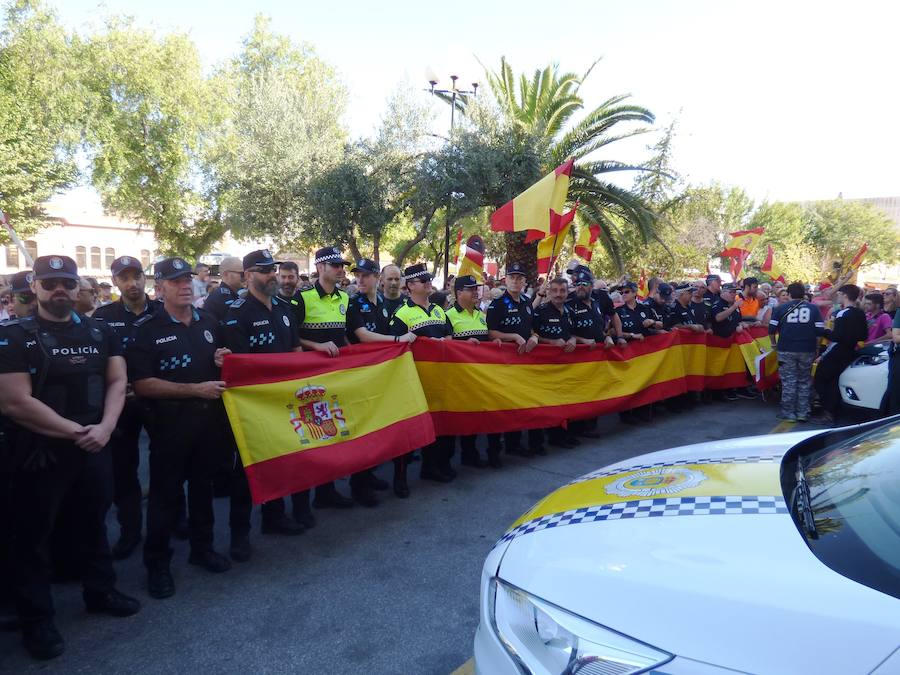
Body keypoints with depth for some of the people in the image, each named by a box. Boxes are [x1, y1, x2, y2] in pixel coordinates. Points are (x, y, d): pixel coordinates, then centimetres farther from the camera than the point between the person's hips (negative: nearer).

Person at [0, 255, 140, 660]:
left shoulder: (99, 332, 5)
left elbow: (117, 381, 3)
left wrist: (104, 427, -14)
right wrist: (75, 431, -16)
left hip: (95, 448, 4)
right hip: (40, 453, -4)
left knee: (94, 523, 18)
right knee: (34, 535, 8)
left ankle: (101, 592, 35)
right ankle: (36, 620, 23)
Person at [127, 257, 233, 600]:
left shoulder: (209, 322, 8)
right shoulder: (147, 330, -8)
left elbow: (222, 363, 20)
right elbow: (143, 384, -15)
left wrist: (224, 362, -5)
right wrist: (195, 389, -20)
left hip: (210, 419, 5)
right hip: (170, 423, -5)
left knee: (203, 485, 16)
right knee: (165, 493, 5)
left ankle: (202, 547, 32)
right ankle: (157, 562, 20)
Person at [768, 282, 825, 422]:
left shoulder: (780, 308, 1)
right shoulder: (813, 308, 3)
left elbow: (772, 329, -3)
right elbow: (820, 331, -1)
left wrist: (774, 343, 13)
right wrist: (815, 346, 13)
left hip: (786, 350, -1)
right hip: (807, 350, 1)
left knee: (788, 381, 4)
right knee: (804, 381, 12)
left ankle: (788, 413, 6)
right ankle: (803, 413, 12)